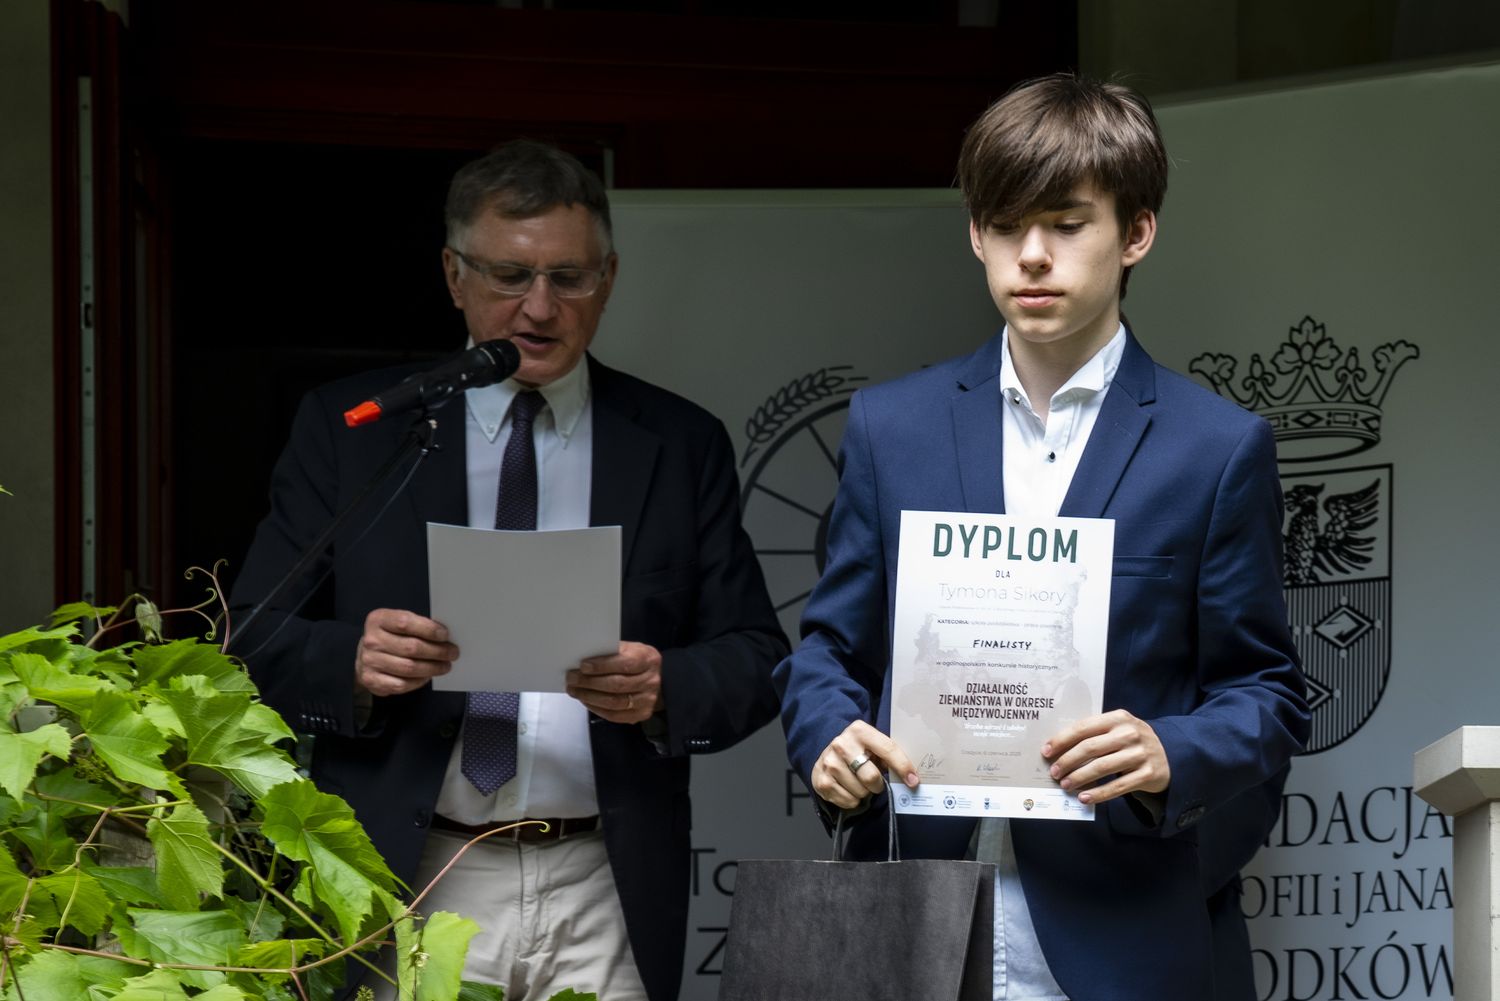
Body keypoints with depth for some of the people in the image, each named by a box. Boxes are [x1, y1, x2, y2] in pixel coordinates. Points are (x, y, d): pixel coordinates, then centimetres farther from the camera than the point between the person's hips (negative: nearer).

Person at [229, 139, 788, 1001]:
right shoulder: (348, 430, 7)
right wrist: (350, 663, -18)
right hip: (409, 891, -1)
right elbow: (257, 641, 3)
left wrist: (667, 690, -15)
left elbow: (757, 661, 6)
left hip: (602, 902, 1)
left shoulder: (681, 446, 9)